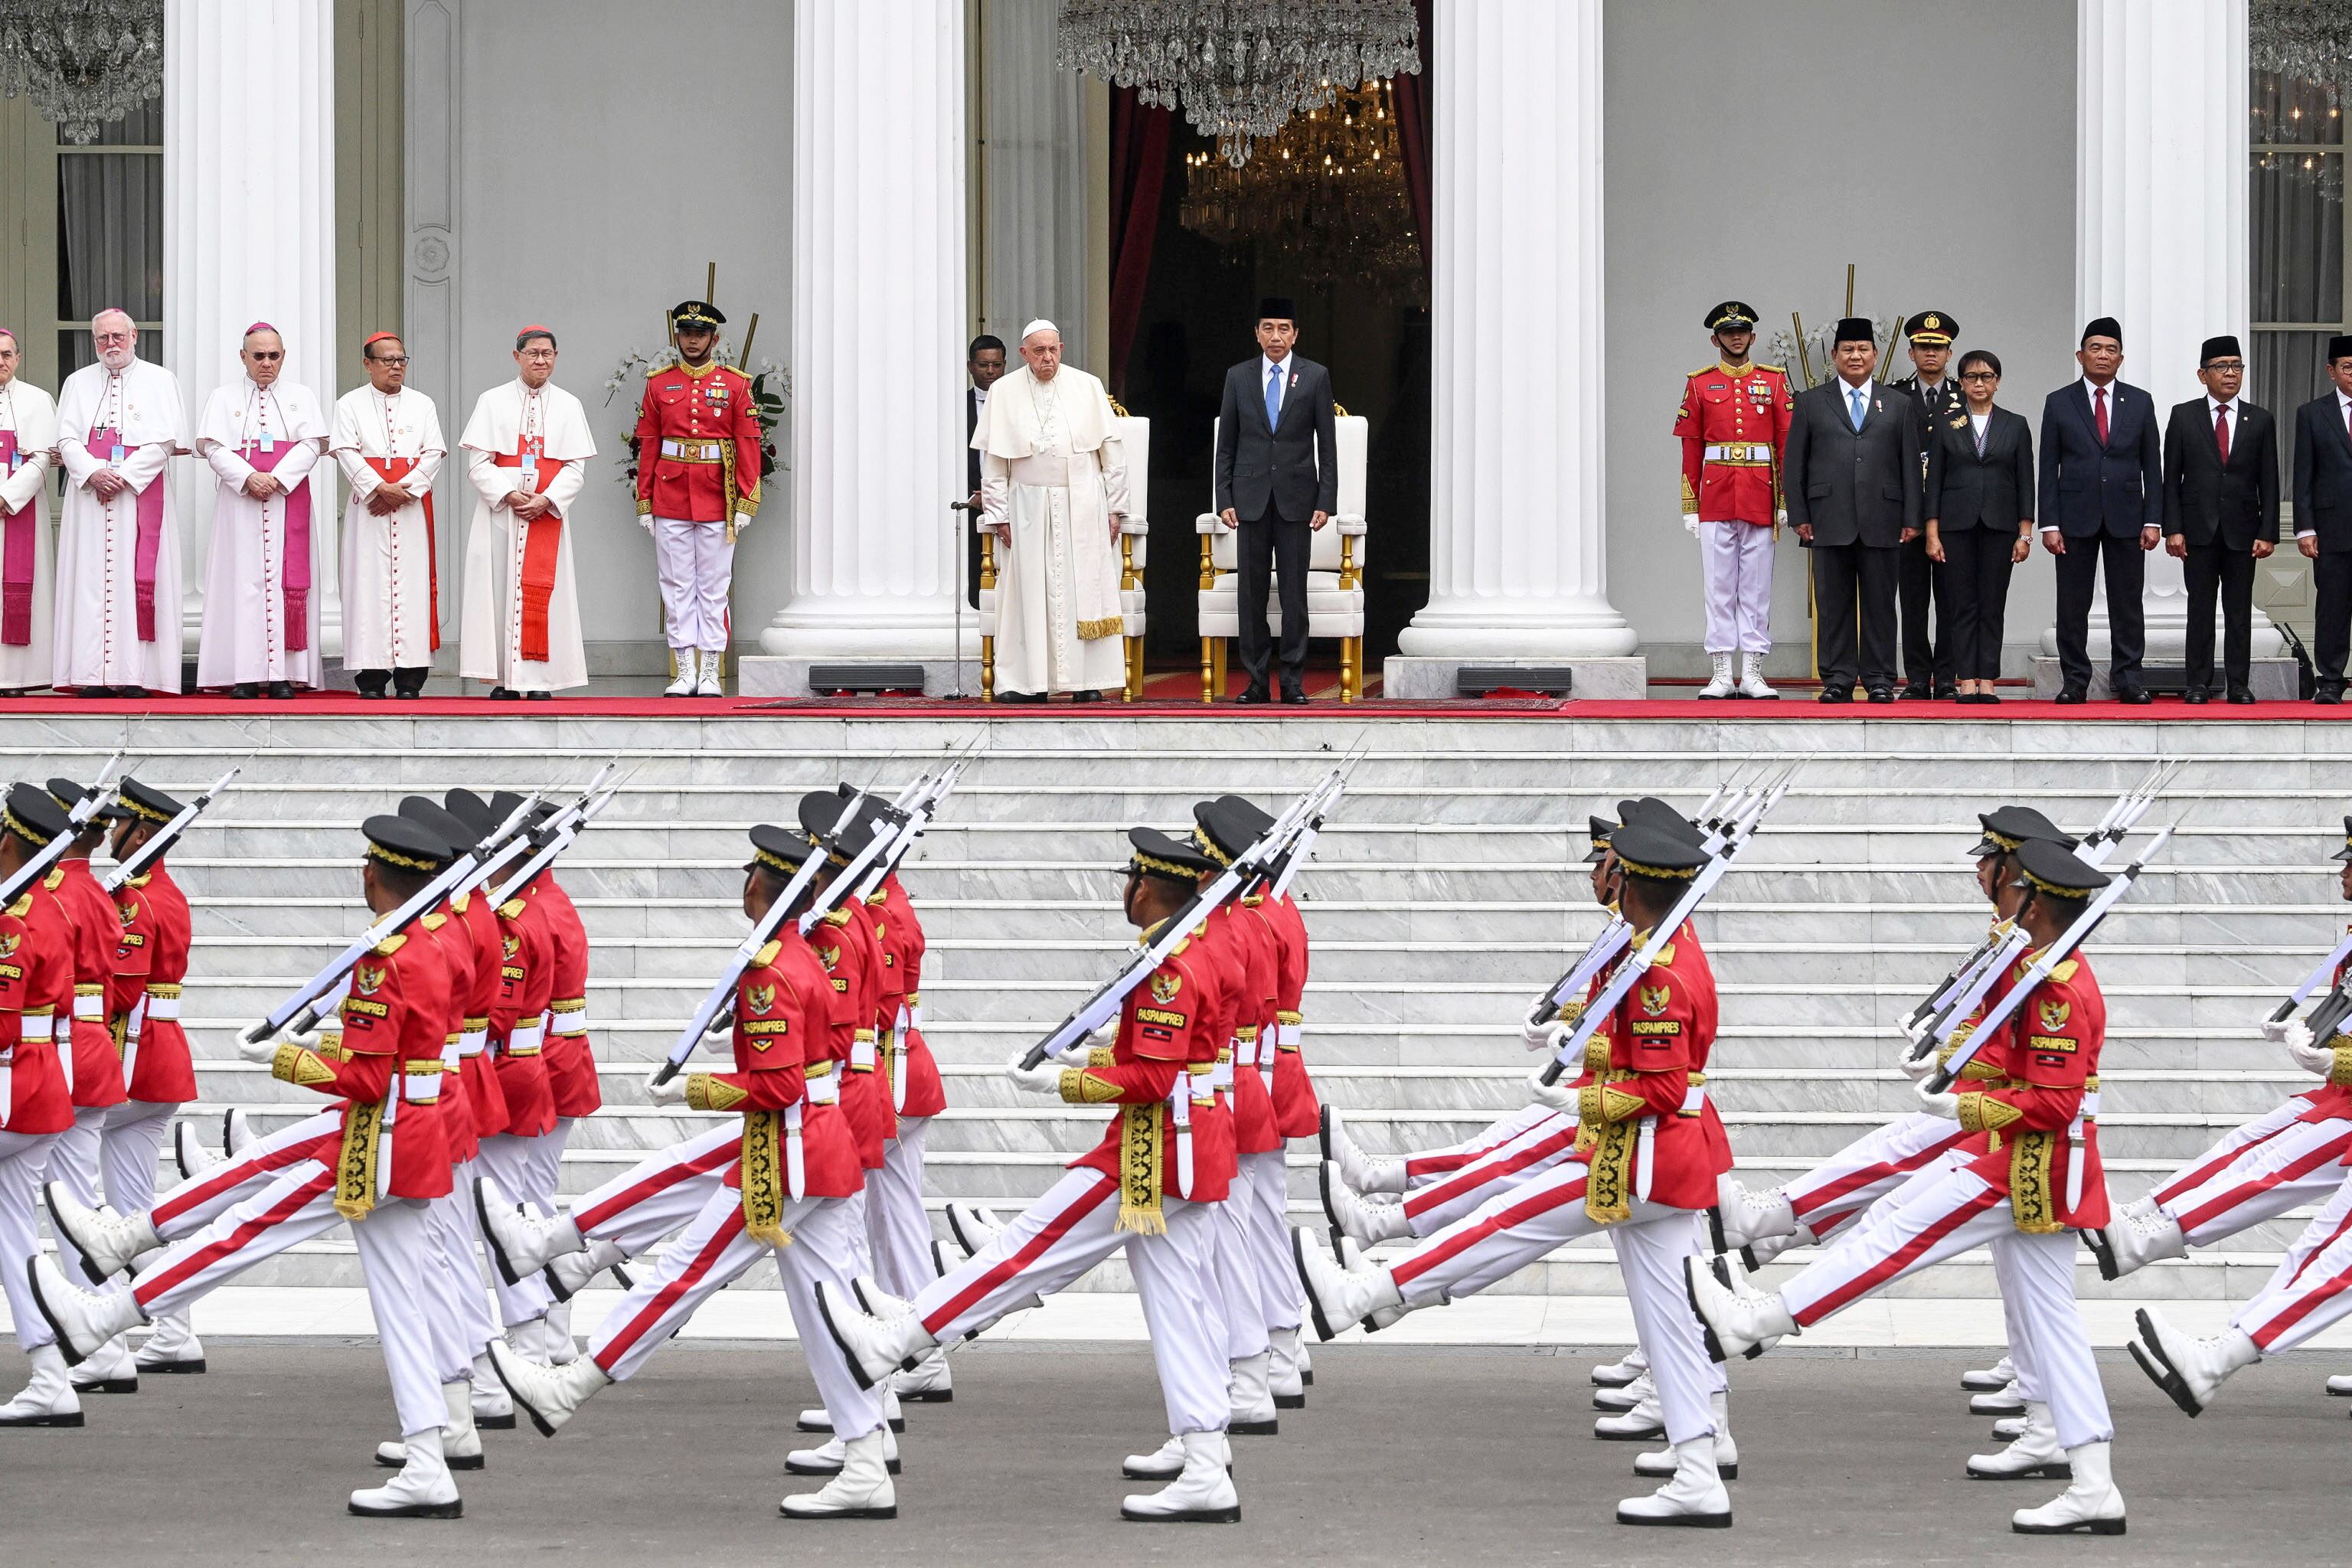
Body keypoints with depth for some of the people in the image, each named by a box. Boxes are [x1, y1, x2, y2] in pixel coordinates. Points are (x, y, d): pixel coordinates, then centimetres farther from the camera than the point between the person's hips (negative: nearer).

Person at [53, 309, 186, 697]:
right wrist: (94, 473, -12)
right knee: (92, 578, -4)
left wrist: (122, 476, -13)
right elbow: (67, 439, 6)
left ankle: (134, 674, -10)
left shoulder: (159, 381, 7)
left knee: (138, 578, -8)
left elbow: (164, 440, -3)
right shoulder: (78, 383, 15)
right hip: (89, 494, 2)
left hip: (141, 494, -2)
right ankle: (93, 674, -6)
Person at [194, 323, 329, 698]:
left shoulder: (301, 397, 14)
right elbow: (213, 447, 1)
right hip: (239, 499, -1)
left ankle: (282, 674, -8)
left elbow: (311, 445, 2)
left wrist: (277, 478, -12)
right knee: (243, 580, -7)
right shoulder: (223, 398, 12)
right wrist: (248, 477, -15)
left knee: (287, 579, -6)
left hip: (289, 497, 1)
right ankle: (244, 675, -8)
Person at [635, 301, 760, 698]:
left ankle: (710, 675, 4)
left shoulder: (735, 385, 3)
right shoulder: (659, 385, 7)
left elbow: (749, 445, 0)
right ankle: (685, 673, 6)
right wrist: (645, 503, 2)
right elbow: (648, 446, 7)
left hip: (717, 498, -2)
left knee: (714, 588, 1)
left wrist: (745, 502, -7)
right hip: (670, 498, 2)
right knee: (677, 587, 2)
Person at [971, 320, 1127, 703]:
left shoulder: (1087, 388, 4)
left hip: (1083, 506, 0)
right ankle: (1028, 682, -2)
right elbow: (992, 460, 5)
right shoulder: (1004, 393, 4)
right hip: (1028, 507, 0)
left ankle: (1087, 681, 0)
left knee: (1084, 591, -2)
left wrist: (1114, 508, 2)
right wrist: (999, 515, 0)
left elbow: (1111, 452, 6)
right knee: (1029, 593, -3)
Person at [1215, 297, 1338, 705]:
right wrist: (1224, 499, 0)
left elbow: (1327, 445, 3)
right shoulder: (1238, 377, 8)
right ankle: (1256, 679, 6)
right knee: (1250, 591, 1)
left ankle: (1293, 681, 2)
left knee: (1294, 592, -1)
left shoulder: (1315, 377, 4)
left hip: (1296, 498, -1)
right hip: (1251, 498, 1)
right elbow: (1226, 445, 8)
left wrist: (1326, 502, -4)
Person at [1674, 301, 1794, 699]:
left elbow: (1788, 442, 4)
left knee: (1757, 587, 2)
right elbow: (1690, 449, 6)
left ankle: (1752, 674, 4)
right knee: (1719, 587, 1)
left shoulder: (1774, 381, 7)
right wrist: (1690, 507, 1)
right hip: (1715, 498, 0)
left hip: (1760, 499, 0)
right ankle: (1722, 674, 3)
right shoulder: (1700, 384, 7)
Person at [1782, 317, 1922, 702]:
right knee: (1833, 603, 0)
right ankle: (1837, 680, 4)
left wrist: (1911, 518, 1)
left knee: (1879, 603, 1)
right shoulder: (1810, 402, 11)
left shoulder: (1900, 406, 12)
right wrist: (1799, 515, -1)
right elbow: (1794, 464, 8)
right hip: (1830, 521, 0)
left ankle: (1879, 679, 5)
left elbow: (1911, 464, 9)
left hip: (1882, 521, 0)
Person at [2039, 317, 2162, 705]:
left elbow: (2152, 466, 7)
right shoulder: (2059, 403, 4)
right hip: (2076, 519, -1)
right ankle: (2074, 682, 6)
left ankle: (2127, 680, 6)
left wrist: (2153, 520, -1)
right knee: (2072, 606, 1)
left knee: (2127, 604, 2)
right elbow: (2049, 468, 2)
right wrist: (2049, 524, -6)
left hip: (2125, 518, 1)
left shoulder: (2139, 403, 8)